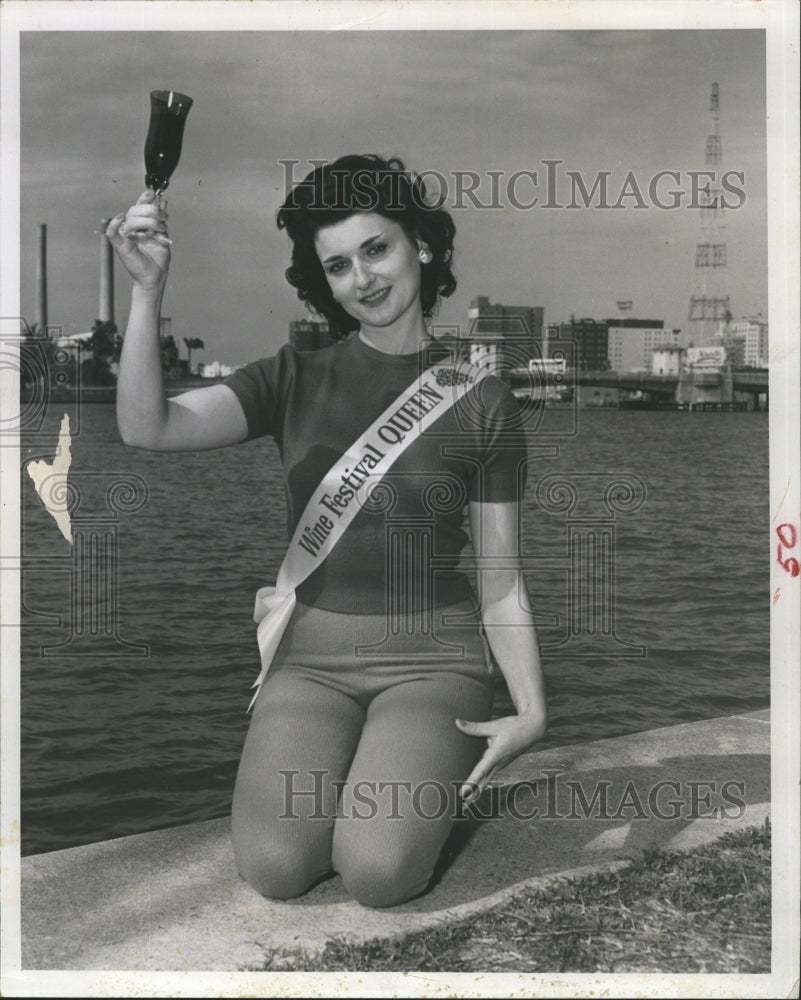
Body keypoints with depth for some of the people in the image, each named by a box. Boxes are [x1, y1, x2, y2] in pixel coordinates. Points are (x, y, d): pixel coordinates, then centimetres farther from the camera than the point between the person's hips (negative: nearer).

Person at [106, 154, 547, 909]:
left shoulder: (481, 402, 1)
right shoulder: (296, 379, 5)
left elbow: (499, 581, 3)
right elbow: (147, 427, -9)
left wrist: (531, 709, -8)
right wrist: (147, 289, -20)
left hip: (431, 656, -1)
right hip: (312, 655, 2)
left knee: (377, 871, -23)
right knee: (274, 867, -19)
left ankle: (428, 768, 12)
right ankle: (340, 772, 14)